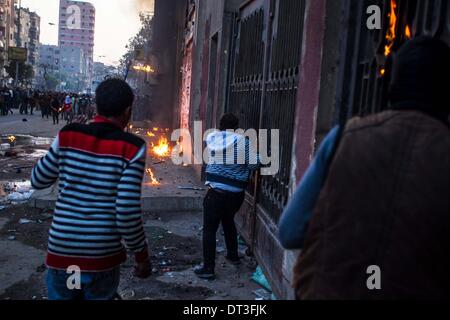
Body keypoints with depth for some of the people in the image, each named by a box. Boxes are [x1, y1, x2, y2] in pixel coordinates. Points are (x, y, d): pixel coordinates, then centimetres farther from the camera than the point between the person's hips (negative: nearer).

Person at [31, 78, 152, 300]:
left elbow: (38, 181, 9)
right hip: (103, 259, -2)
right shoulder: (131, 148, -12)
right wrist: (142, 256, -2)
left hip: (62, 253, 2)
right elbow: (127, 213, -16)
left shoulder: (68, 135, -4)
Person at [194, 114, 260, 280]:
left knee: (209, 229, 4)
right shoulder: (244, 141, -2)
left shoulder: (212, 137, 2)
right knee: (228, 221, 27)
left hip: (216, 191, -2)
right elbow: (253, 164, -7)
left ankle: (208, 268, 4)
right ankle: (233, 255, 40)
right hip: (237, 193, 2)